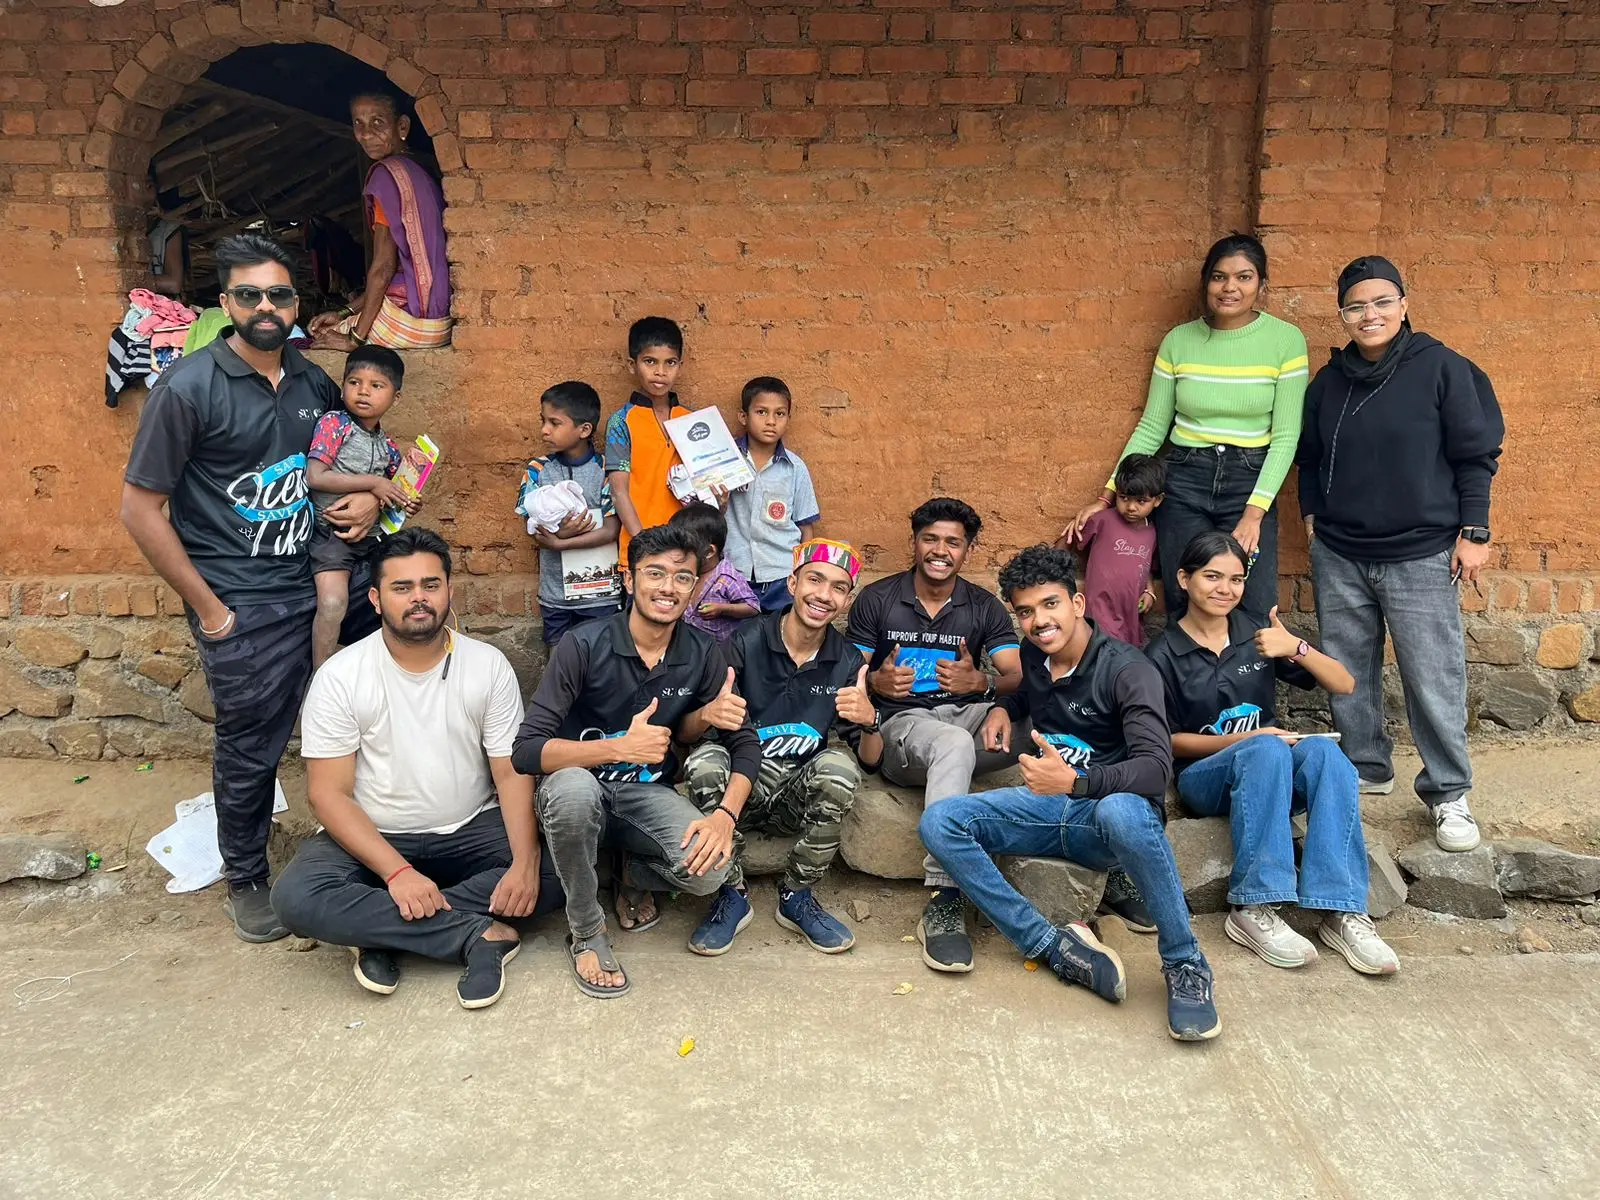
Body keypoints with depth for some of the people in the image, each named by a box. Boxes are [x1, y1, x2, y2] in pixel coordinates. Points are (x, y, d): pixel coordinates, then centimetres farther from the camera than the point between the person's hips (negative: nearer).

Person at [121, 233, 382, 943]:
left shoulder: (314, 383, 5)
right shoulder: (188, 387, -10)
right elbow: (140, 509, -8)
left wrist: (370, 495, 0)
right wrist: (206, 607, -9)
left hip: (319, 589, 5)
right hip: (242, 608, -4)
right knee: (249, 749, 6)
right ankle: (244, 882, 29)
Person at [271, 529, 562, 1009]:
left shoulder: (489, 664, -6)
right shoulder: (340, 676, -10)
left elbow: (512, 774, -8)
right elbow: (329, 793, -12)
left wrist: (525, 862, -26)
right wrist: (397, 872, -25)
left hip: (471, 831, 1)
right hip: (374, 837, -1)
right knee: (295, 897, -30)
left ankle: (382, 930, -16)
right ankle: (477, 932, -22)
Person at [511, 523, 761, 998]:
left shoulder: (701, 654, -5)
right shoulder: (585, 646, -17)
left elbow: (746, 742, 0)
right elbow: (526, 750, -21)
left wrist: (726, 814, -19)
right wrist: (619, 748, -33)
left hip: (648, 793, 2)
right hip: (581, 787, -2)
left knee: (711, 867, -28)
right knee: (573, 788, -39)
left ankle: (637, 874, 10)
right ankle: (587, 933, -12)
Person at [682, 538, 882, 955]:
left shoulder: (848, 663, -2)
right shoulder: (746, 642, -10)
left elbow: (872, 760, 0)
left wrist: (869, 721, -24)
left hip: (798, 797, 2)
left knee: (840, 766, -29)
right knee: (704, 762, -32)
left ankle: (797, 897, -8)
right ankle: (732, 897, -11)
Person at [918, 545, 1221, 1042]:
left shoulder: (1126, 669, -14)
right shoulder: (1033, 658, 7)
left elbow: (1155, 768, -27)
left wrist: (1073, 781, -42)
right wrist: (1002, 709, 9)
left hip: (1108, 807, -6)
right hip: (1048, 806, 6)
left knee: (1123, 811, -44)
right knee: (939, 823, -18)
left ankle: (1185, 966, -23)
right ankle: (1054, 946, -21)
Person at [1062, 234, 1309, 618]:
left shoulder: (1286, 340, -4)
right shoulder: (1178, 341, 2)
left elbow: (1285, 437, -5)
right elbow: (1151, 428, 7)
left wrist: (1254, 512, -15)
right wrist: (1107, 496, 1)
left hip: (1251, 482, -1)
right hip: (1184, 483, 1)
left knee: (1254, 613, -6)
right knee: (1185, 610, 1)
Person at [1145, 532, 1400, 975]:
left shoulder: (1258, 633, 8)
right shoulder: (1163, 655, 0)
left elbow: (1344, 685, 5)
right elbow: (1169, 741, -2)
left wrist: (1296, 647, -15)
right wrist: (1246, 739, -16)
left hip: (1275, 776, 3)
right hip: (1204, 777, -3)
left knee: (1324, 751, -31)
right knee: (1265, 750, -36)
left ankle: (1340, 911, -36)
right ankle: (1253, 909, -37)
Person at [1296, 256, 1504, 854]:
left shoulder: (1442, 368, -4)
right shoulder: (1329, 381, 8)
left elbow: (1476, 456, -2)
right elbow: (1309, 458, 19)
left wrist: (1473, 532, -6)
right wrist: (1312, 515, 9)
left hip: (1421, 557, -4)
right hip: (1338, 557, 4)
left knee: (1434, 679, -4)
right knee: (1349, 672, 10)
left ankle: (1448, 794, 10)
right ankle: (1365, 769, 27)